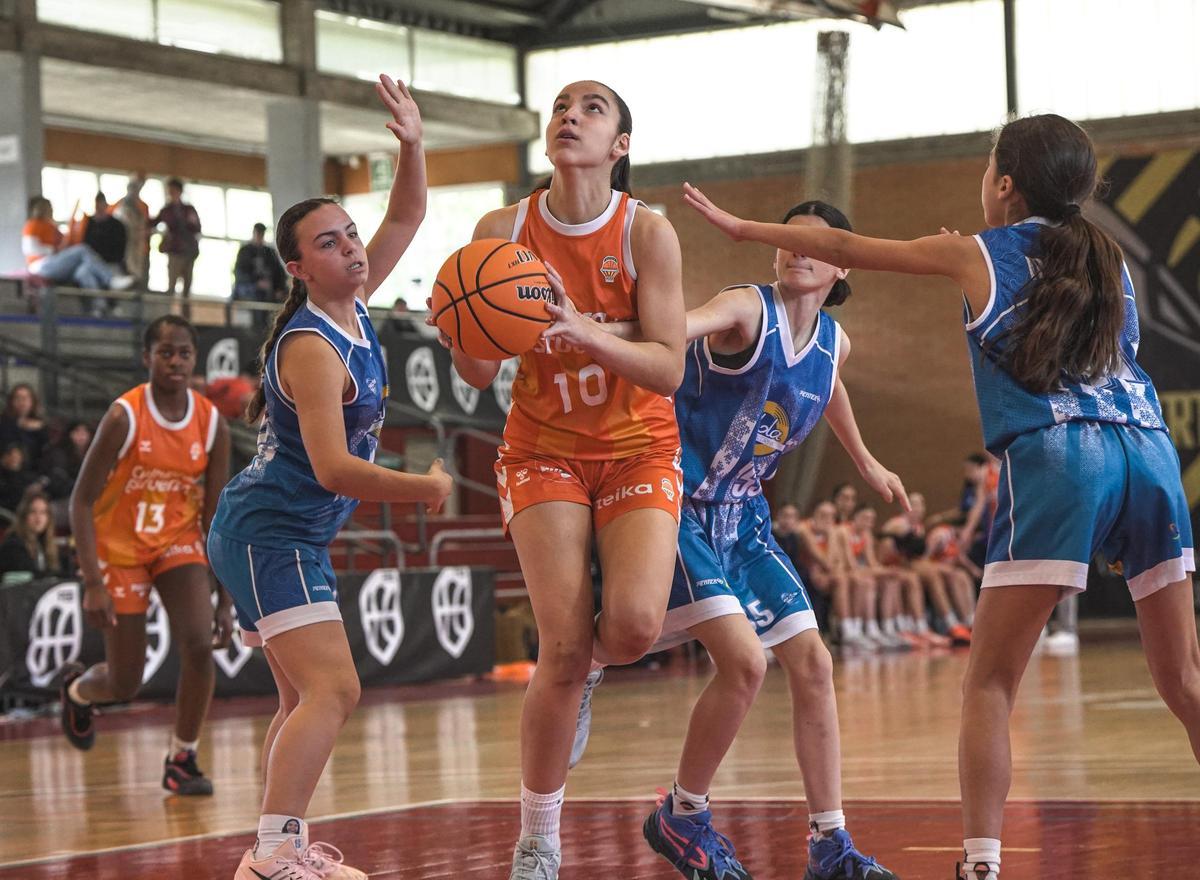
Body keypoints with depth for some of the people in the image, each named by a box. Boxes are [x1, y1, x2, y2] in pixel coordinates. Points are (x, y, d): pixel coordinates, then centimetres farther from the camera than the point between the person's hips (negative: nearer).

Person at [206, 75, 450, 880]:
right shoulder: (312, 348, -20)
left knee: (306, 697, 15)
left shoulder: (354, 305, 6)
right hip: (272, 532, -10)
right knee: (333, 692, -21)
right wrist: (426, 488, -17)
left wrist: (413, 145, -5)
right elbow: (335, 467, -27)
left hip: (285, 533, 10)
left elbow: (406, 217, 13)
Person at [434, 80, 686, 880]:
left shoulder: (647, 231, -11)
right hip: (544, 450, 0)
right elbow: (481, 373, -4)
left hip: (639, 451, 0)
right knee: (563, 649, -13)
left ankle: (585, 667, 16)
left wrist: (586, 332, -34)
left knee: (634, 625, -24)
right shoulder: (504, 230, -6)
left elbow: (668, 368, -17)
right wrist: (459, 336, -28)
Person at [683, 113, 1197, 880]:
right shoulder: (1110, 260, 23)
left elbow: (842, 247, 25)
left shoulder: (977, 255, 14)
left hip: (1053, 456, -4)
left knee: (991, 683, 0)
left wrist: (740, 226, 38)